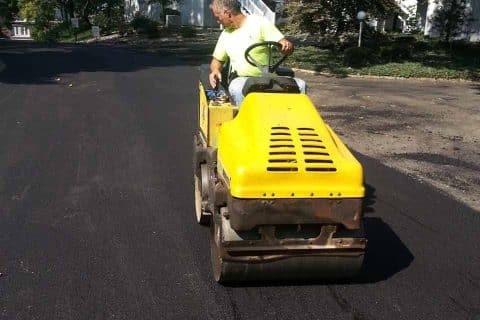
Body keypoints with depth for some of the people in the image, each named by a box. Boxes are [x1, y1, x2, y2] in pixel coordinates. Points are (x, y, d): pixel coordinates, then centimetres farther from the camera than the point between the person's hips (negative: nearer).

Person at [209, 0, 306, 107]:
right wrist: (215, 70, -1)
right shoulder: (225, 35, 13)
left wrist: (287, 45, -32)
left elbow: (286, 46, -7)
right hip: (241, 80, 2)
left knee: (299, 84, -25)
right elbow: (217, 59, 23)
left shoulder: (260, 23, -2)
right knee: (236, 88, -36)